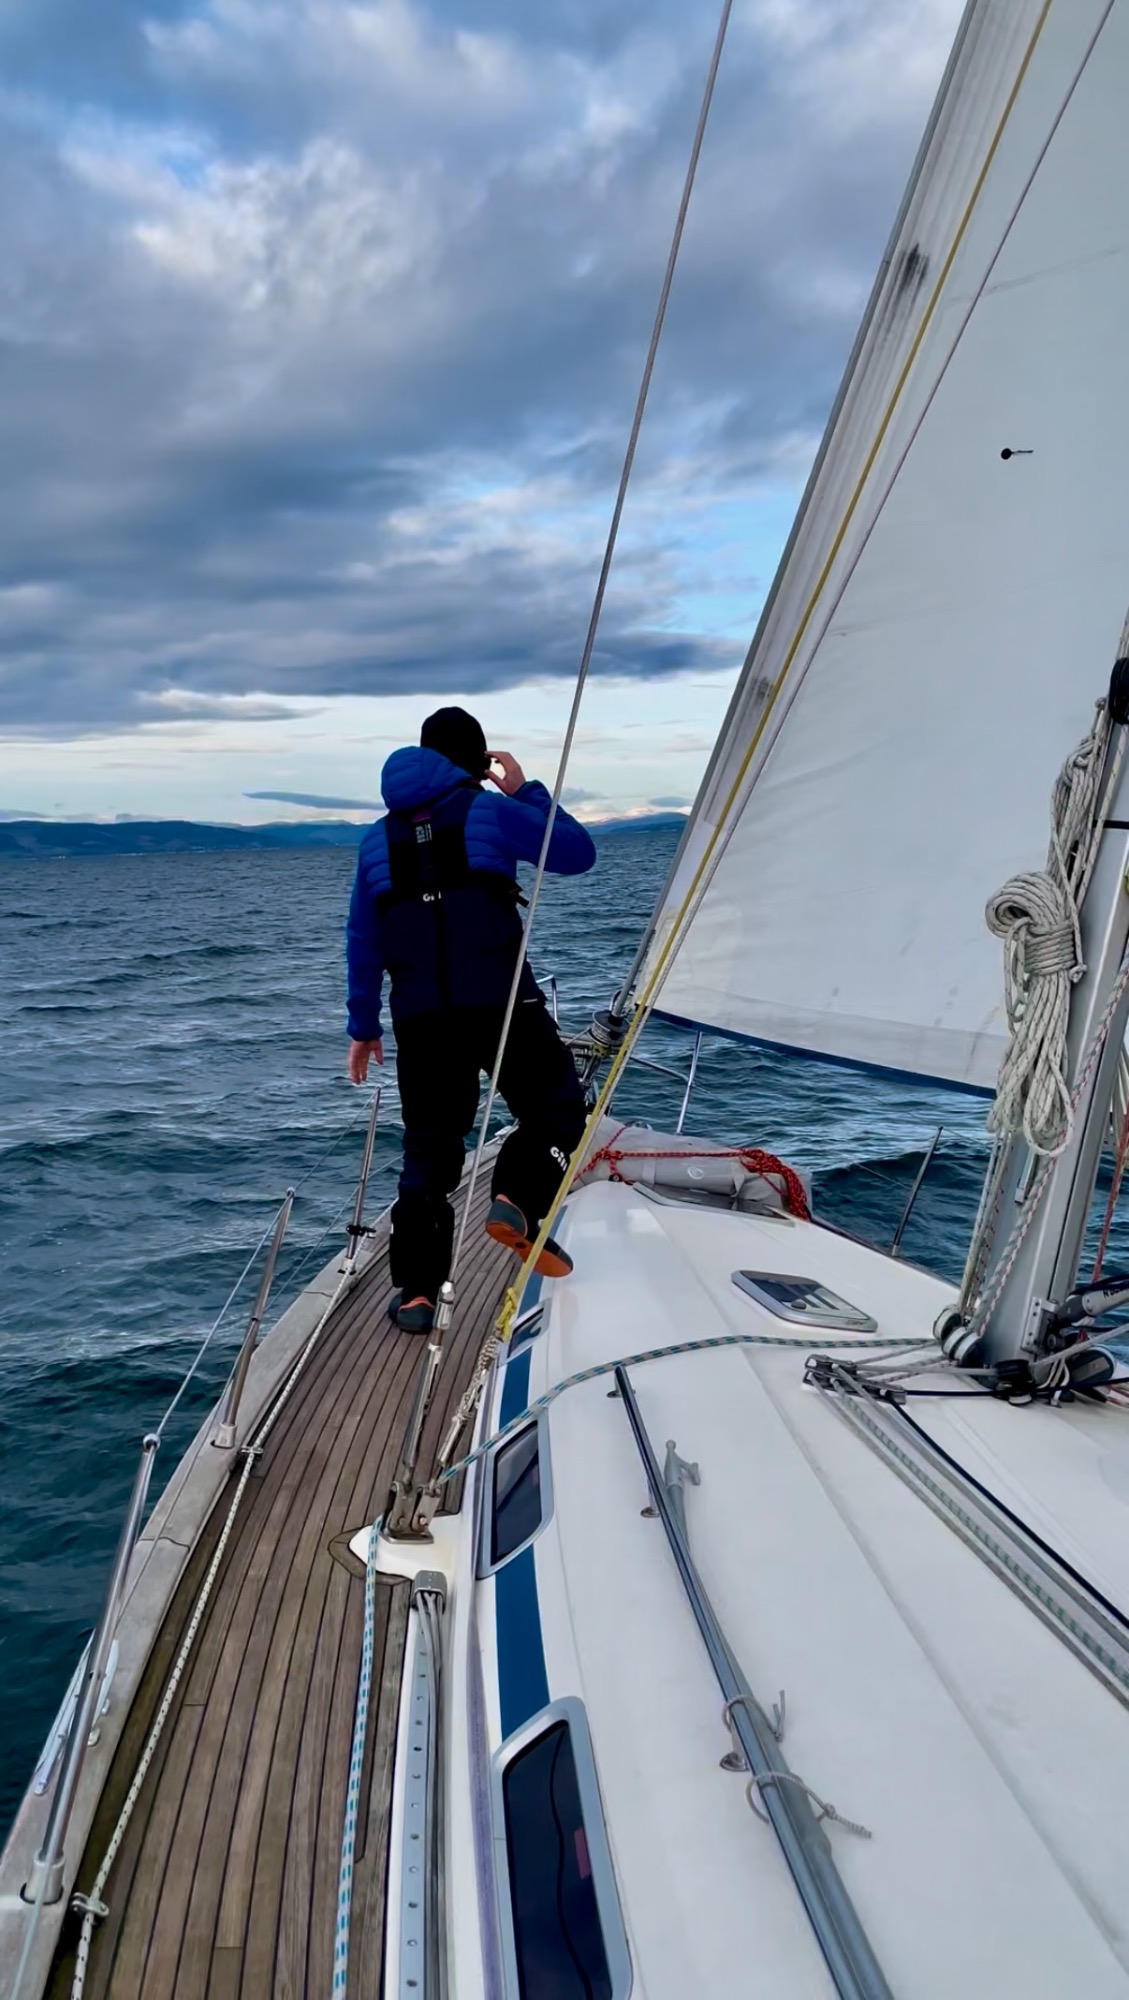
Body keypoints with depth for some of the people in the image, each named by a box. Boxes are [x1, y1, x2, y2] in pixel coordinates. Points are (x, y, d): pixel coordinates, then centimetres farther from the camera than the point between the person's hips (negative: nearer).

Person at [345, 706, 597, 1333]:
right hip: (501, 1001, -4)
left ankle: (416, 1292, 9)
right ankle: (518, 1201, -10)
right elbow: (578, 853, 5)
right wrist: (526, 789, 15)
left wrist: (364, 1025, 22)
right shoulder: (491, 810, 1)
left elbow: (363, 942, 16)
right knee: (558, 1110, 14)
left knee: (430, 1149, 12)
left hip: (420, 1016, 4)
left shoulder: (380, 837, 15)